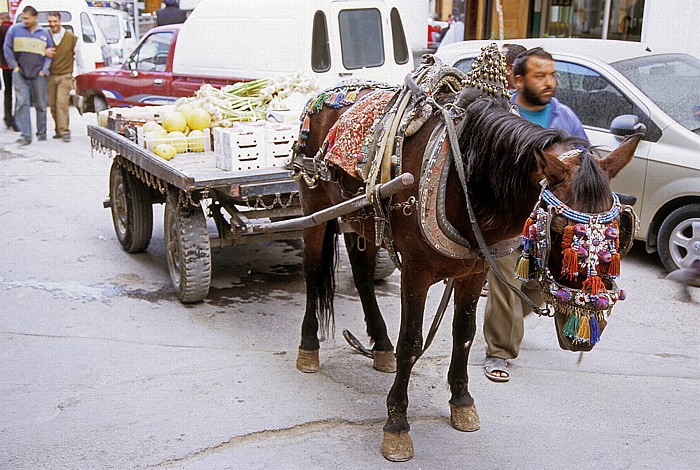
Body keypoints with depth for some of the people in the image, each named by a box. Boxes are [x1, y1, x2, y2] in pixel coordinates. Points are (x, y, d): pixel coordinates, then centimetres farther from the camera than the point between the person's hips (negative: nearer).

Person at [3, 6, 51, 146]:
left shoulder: (44, 34, 7)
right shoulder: (15, 29, 2)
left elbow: (49, 54, 11)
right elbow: (7, 48, 5)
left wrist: (44, 70, 0)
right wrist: (14, 65, -1)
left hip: (38, 75, 2)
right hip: (20, 74, -1)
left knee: (40, 105, 8)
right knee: (22, 103, -11)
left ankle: (41, 133, 22)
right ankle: (25, 135, -13)